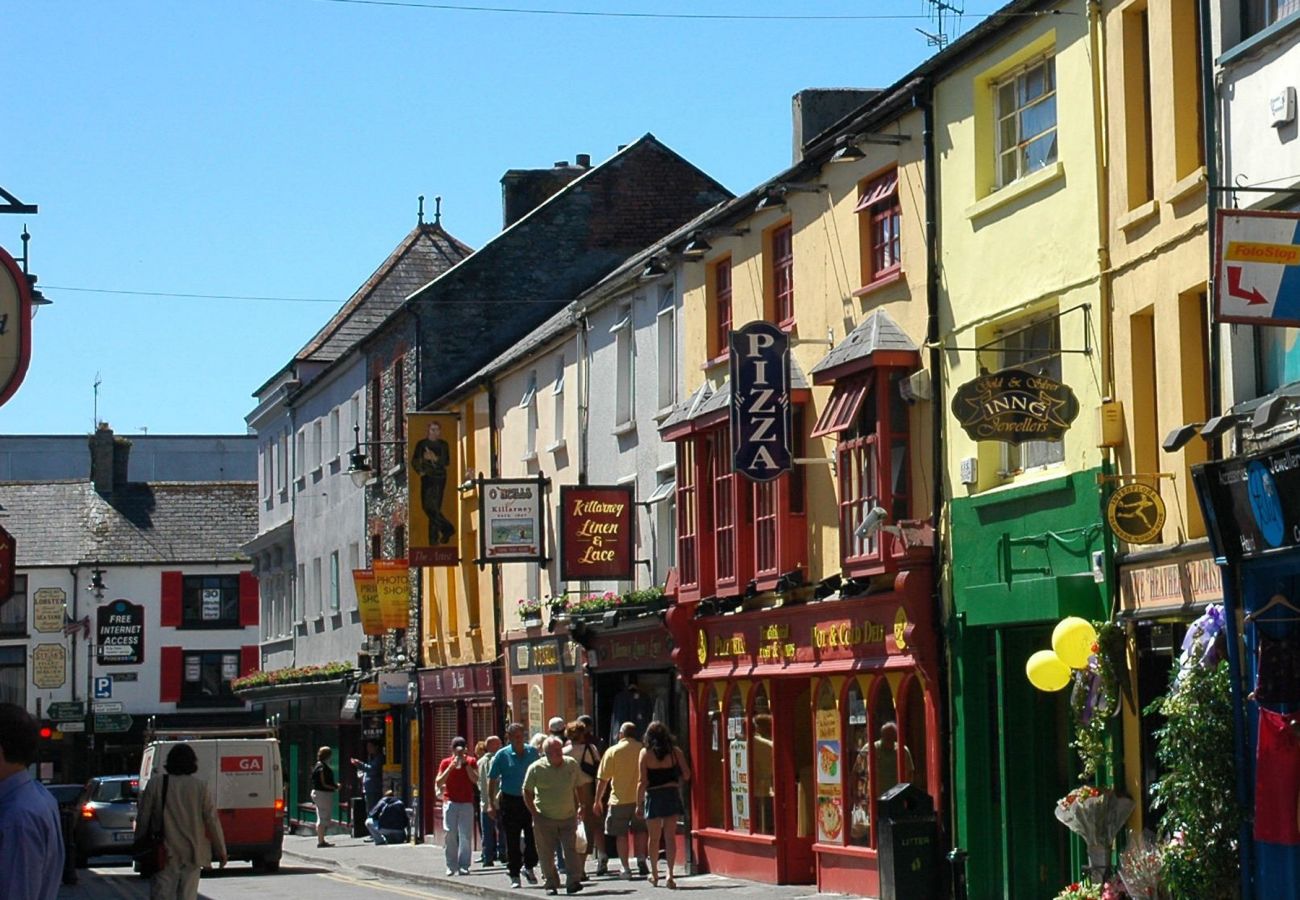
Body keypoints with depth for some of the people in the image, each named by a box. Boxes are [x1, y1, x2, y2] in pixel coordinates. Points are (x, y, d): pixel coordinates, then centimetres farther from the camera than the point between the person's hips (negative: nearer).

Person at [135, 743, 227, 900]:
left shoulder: (155, 784, -2)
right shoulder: (200, 787, -2)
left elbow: (143, 819, 1)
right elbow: (212, 820, -1)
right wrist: (221, 851, 8)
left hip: (166, 853, -1)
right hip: (192, 853, 1)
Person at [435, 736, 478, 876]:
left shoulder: (471, 762, 7)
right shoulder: (446, 763, 7)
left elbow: (475, 779, -6)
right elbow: (438, 783, -1)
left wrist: (466, 764, -11)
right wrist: (450, 767, -10)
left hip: (467, 803, 0)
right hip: (450, 802, 0)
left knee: (466, 836, -6)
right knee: (450, 835, -3)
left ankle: (463, 866, -4)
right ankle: (451, 866, 2)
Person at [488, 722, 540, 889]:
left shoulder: (532, 752, 4)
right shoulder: (502, 755, -3)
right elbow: (492, 780, -1)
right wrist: (491, 803, -6)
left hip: (529, 800, 2)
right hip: (509, 801, -2)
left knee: (533, 837, 0)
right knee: (512, 841, 2)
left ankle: (529, 866, 23)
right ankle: (514, 875, 10)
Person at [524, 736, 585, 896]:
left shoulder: (572, 764, 2)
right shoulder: (536, 768, -6)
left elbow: (578, 788, 14)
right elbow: (527, 792, 2)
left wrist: (580, 807, 7)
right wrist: (534, 814, -4)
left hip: (568, 817, 1)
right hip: (545, 819, -1)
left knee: (571, 850, -8)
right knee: (547, 854, 3)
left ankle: (573, 882, -7)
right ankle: (551, 884, 15)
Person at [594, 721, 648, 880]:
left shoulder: (613, 751, -5)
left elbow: (603, 779, -5)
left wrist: (598, 800, 4)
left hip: (620, 800, -2)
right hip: (640, 799, 2)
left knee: (621, 834, 7)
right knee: (640, 830, 19)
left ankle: (626, 868, 5)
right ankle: (641, 859, 5)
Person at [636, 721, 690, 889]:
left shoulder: (645, 753, -5)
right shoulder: (675, 751, -1)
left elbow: (642, 782, -7)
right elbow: (686, 775, 0)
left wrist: (639, 804, -1)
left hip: (653, 796, -1)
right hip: (672, 794, 1)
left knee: (653, 837, 13)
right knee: (670, 836, 2)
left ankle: (654, 874, 24)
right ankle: (670, 873, -11)